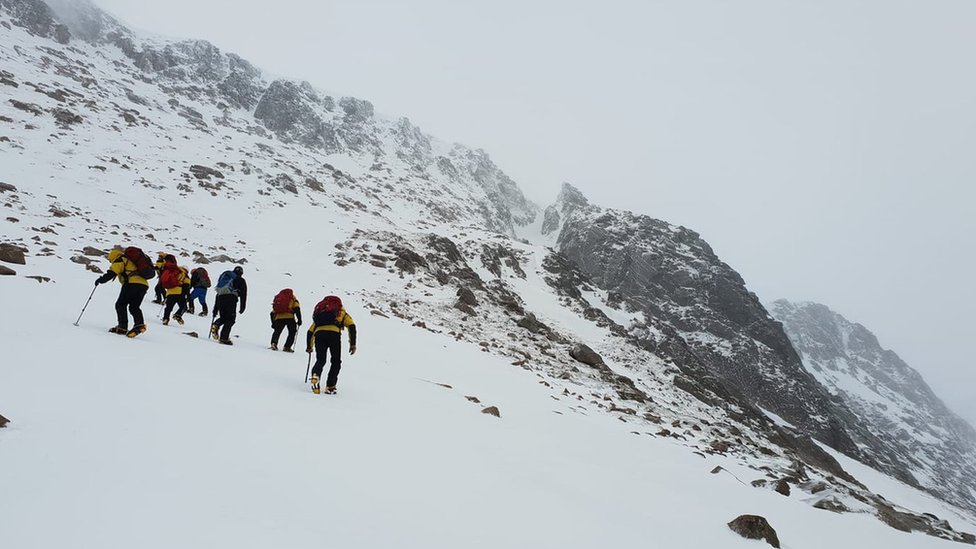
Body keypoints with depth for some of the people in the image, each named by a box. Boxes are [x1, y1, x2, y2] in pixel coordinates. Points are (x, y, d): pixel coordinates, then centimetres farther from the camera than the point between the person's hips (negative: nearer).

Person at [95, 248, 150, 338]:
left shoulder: (119, 260, 9)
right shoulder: (131, 260, 34)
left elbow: (112, 273, -4)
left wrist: (101, 280, 7)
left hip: (132, 283, -7)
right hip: (144, 284, 8)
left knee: (120, 304, 4)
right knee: (134, 307, 10)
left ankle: (122, 327, -3)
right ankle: (140, 324, -11)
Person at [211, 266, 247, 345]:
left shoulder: (224, 277, 32)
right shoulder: (240, 280, 17)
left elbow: (217, 294, 29)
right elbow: (243, 294, 5)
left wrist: (215, 309, 28)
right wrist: (242, 307, 2)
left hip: (220, 298, 5)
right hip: (231, 298, -5)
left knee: (223, 318, 20)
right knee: (230, 319, 0)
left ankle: (216, 325, -10)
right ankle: (224, 338, -10)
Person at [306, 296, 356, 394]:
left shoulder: (319, 312, 37)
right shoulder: (342, 313, 28)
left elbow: (310, 331, 34)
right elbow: (352, 326, 10)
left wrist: (309, 347, 45)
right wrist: (352, 344, 5)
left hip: (319, 334, 2)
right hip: (334, 334, -2)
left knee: (320, 360, 13)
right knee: (336, 361, 14)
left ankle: (315, 375, -18)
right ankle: (330, 387, 7)